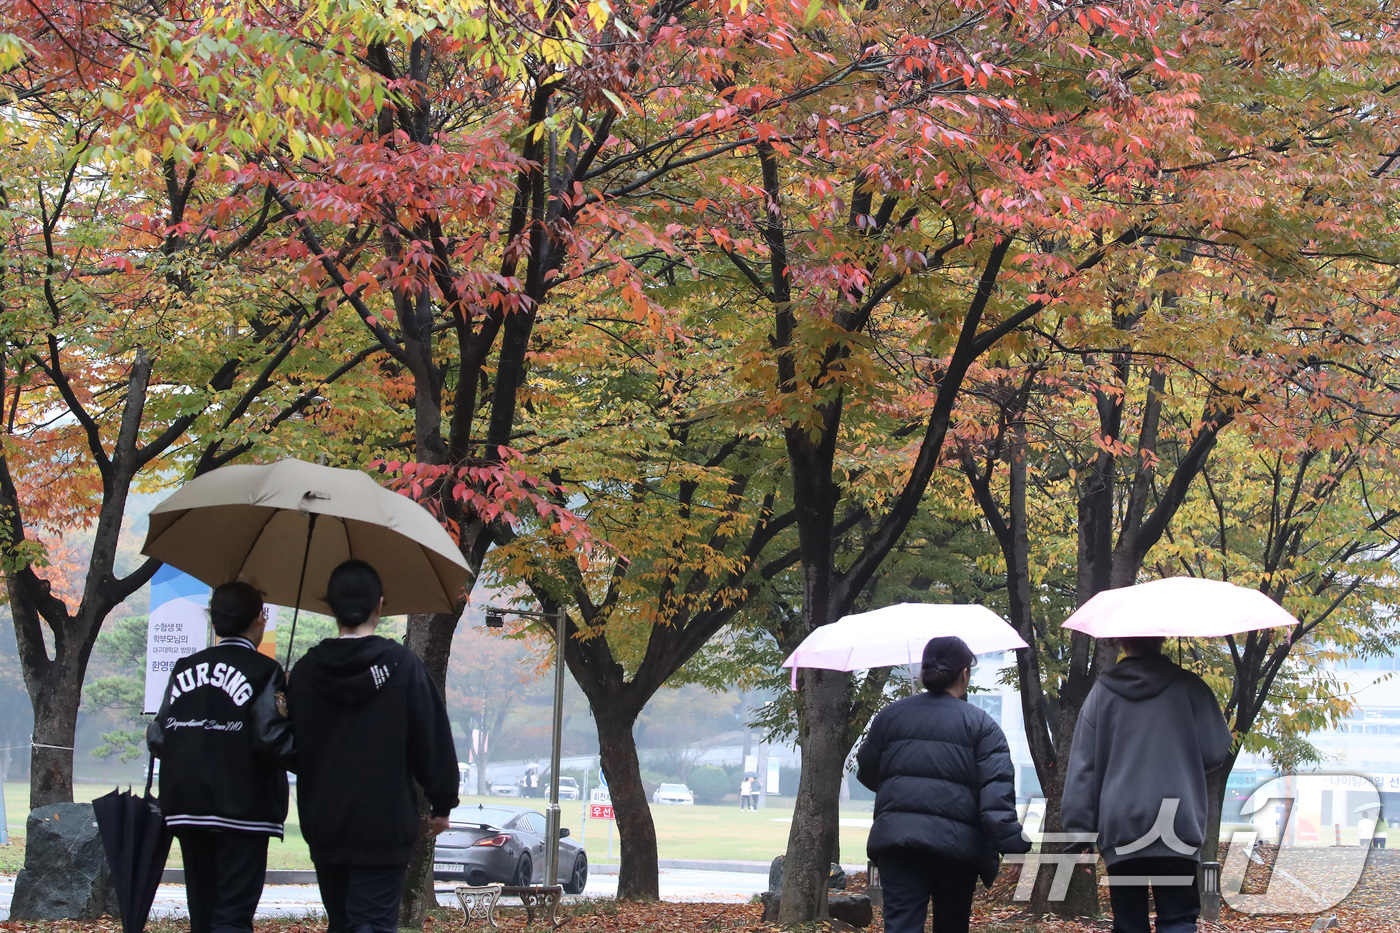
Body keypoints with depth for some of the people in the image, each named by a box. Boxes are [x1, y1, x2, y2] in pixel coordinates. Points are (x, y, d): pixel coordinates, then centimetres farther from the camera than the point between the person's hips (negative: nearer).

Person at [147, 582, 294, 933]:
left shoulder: (184, 669, 7)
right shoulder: (264, 671, -8)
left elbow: (157, 739, 3)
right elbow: (272, 742, -18)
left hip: (186, 808, 5)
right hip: (242, 809, -5)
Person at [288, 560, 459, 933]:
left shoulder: (305, 672, 1)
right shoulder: (403, 666, -9)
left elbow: (291, 750, 7)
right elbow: (432, 739, -5)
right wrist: (442, 804, 6)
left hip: (323, 828, 4)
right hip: (384, 826, -4)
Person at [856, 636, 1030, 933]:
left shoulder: (891, 715, 11)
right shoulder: (981, 724, 1)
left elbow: (866, 773, 19)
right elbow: (997, 793, -9)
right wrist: (1013, 846, -13)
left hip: (896, 834, 1)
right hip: (957, 841, -1)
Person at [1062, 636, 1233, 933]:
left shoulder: (1102, 692, 4)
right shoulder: (1188, 686, 0)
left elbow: (1082, 767, 1)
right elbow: (1216, 751, 1)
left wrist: (1079, 831, 3)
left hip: (1119, 830, 2)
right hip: (1176, 830, -2)